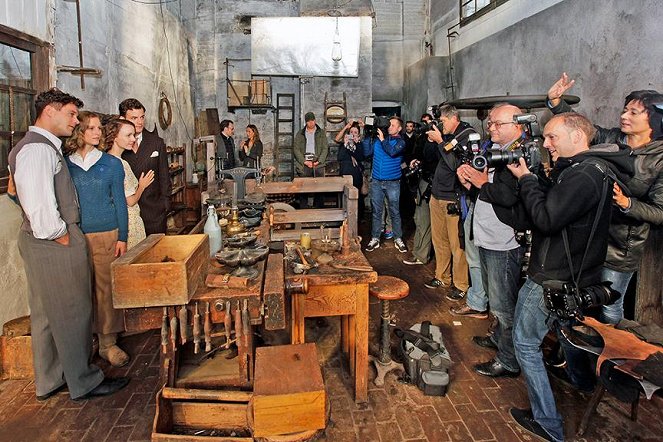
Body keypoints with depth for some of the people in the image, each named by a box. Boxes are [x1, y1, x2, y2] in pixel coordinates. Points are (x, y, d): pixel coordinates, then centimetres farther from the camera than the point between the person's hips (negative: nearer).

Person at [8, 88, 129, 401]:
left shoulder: (45, 146, 15)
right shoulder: (37, 148, -18)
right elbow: (39, 205, -25)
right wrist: (62, 238, -14)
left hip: (43, 242, 11)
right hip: (55, 244, -11)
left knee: (46, 313, 18)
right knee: (72, 312, 1)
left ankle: (48, 382, 33)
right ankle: (84, 383, 16)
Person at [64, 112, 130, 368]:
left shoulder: (111, 164, 3)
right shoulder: (65, 164, 5)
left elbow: (120, 202, 4)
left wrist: (122, 237, -1)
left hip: (107, 234, 0)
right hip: (75, 236, 1)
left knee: (107, 288, 2)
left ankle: (108, 342, 13)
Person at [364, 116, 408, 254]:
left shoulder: (400, 142, -1)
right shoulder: (378, 139, 7)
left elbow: (392, 152, -20)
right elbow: (367, 152, 0)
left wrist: (382, 140, -13)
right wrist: (367, 136, -4)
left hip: (392, 182, -2)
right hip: (376, 181, 2)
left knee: (394, 212, 4)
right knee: (376, 211, 7)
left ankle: (398, 239, 14)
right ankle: (375, 239, 15)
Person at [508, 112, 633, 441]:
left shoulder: (583, 176, -25)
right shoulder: (594, 168, 8)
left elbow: (545, 219, -26)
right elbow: (551, 201, 11)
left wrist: (526, 178, -16)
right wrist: (534, 178, -1)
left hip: (552, 279, -10)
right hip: (577, 275, 10)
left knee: (525, 342, 2)